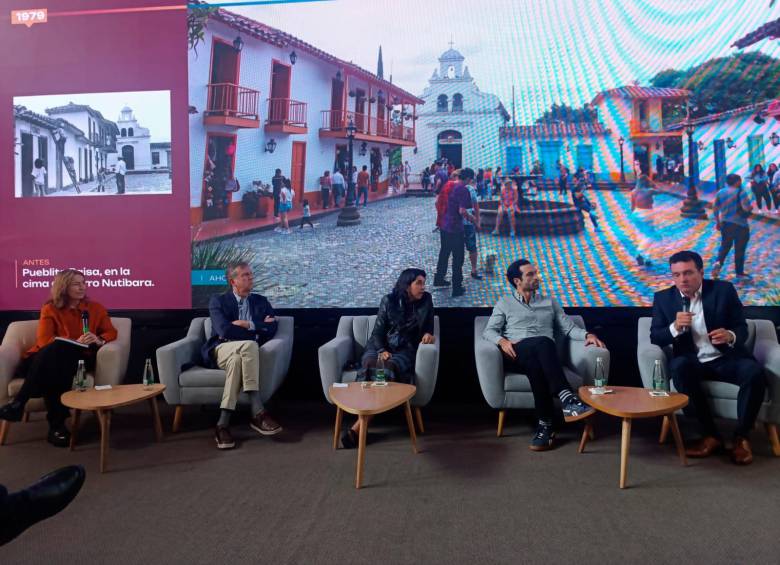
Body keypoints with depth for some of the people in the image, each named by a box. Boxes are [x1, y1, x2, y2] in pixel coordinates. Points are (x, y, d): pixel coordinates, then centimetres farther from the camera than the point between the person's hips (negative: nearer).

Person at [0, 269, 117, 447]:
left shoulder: (95, 308, 14)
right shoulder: (50, 309, 8)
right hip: (48, 358, 0)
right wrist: (75, 342, -21)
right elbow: (43, 340, -5)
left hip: (79, 359, 0)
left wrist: (98, 340, -13)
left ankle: (18, 403, -30)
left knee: (57, 352, -37)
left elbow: (111, 332, 12)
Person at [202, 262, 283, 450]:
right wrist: (257, 328, -6)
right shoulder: (218, 301, 6)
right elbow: (224, 330, -12)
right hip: (222, 350, -3)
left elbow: (272, 329, 0)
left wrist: (247, 325, -8)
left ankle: (223, 424, -35)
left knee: (237, 360, -36)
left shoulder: (261, 301, 16)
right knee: (249, 345, -36)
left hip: (246, 351, 3)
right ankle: (258, 413, -38)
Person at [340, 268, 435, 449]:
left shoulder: (426, 300, 4)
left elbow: (428, 327, 13)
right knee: (370, 365, -36)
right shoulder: (389, 300, -1)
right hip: (381, 346, 1)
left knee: (389, 368, -35)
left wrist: (428, 334, -11)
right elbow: (378, 331, 0)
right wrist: (381, 350, -18)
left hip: (406, 349, -1)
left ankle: (358, 426, -36)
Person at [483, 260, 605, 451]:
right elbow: (488, 331, 9)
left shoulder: (550, 302, 28)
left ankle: (545, 425, -45)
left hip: (544, 354, 2)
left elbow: (569, 328, 20)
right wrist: (502, 340, -13)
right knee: (541, 343, -38)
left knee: (544, 343, -39)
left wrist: (587, 335, -1)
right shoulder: (505, 303, 20)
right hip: (517, 354, -2)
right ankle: (568, 399, -52)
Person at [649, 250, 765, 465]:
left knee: (755, 373, -29)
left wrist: (730, 336, -26)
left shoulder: (724, 290, -1)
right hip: (692, 361, 0)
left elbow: (742, 329, -1)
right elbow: (655, 337, -2)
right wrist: (675, 327, -24)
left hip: (726, 359, 0)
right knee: (679, 366, -33)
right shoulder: (663, 298, 1)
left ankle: (742, 436, -10)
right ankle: (710, 435, -22)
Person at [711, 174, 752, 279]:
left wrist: (717, 222, 17)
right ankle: (739, 272, 14)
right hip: (740, 224, -5)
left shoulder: (720, 192, 4)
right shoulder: (740, 192, -13)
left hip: (725, 223, 5)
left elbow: (715, 209, 8)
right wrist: (751, 207, 3)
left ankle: (718, 262, -8)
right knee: (740, 248, 6)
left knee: (725, 245, 17)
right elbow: (747, 208, -21)